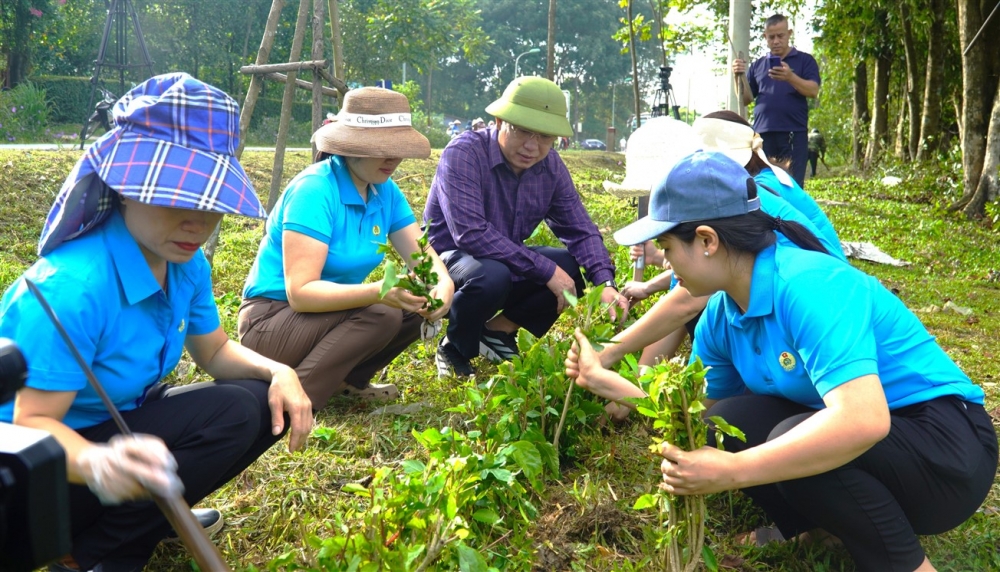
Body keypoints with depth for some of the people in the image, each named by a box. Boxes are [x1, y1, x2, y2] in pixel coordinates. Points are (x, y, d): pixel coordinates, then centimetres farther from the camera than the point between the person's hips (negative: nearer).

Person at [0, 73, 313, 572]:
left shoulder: (186, 265, -7)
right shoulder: (72, 287, -31)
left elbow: (215, 351, 7)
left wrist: (277, 372, -13)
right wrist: (96, 462, -50)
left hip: (120, 425, 8)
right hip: (48, 459, -8)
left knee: (264, 403, -7)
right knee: (233, 417, -24)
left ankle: (148, 512, 7)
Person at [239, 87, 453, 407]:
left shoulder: (385, 191, -1)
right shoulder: (315, 189, -24)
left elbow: (422, 256, -2)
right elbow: (300, 292, -30)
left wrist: (443, 283, -26)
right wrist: (378, 291, -43)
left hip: (333, 311, 8)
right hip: (272, 319, -8)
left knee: (415, 305, -7)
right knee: (381, 314, -27)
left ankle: (347, 380, 8)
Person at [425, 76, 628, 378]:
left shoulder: (551, 166, -5)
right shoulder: (463, 154, -24)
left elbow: (580, 230, -2)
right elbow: (470, 233, -34)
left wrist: (606, 283, -21)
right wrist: (546, 270, -32)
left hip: (508, 265, 6)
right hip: (449, 260, -6)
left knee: (571, 267, -13)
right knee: (492, 275, -36)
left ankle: (499, 330, 5)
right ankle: (454, 350, -6)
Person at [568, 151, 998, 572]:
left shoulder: (809, 284, -28)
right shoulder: (722, 314, -2)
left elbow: (862, 420, -40)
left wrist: (730, 471, -38)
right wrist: (602, 379, 8)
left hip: (946, 447, -7)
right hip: (851, 434, 8)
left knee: (794, 442, -32)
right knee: (722, 424, -10)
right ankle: (828, 523, 9)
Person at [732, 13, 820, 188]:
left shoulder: (804, 60, 7)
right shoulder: (758, 65, 17)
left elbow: (813, 91, -6)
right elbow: (746, 99, 13)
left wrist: (790, 77, -23)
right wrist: (740, 76, -5)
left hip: (793, 134, -3)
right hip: (762, 134, 3)